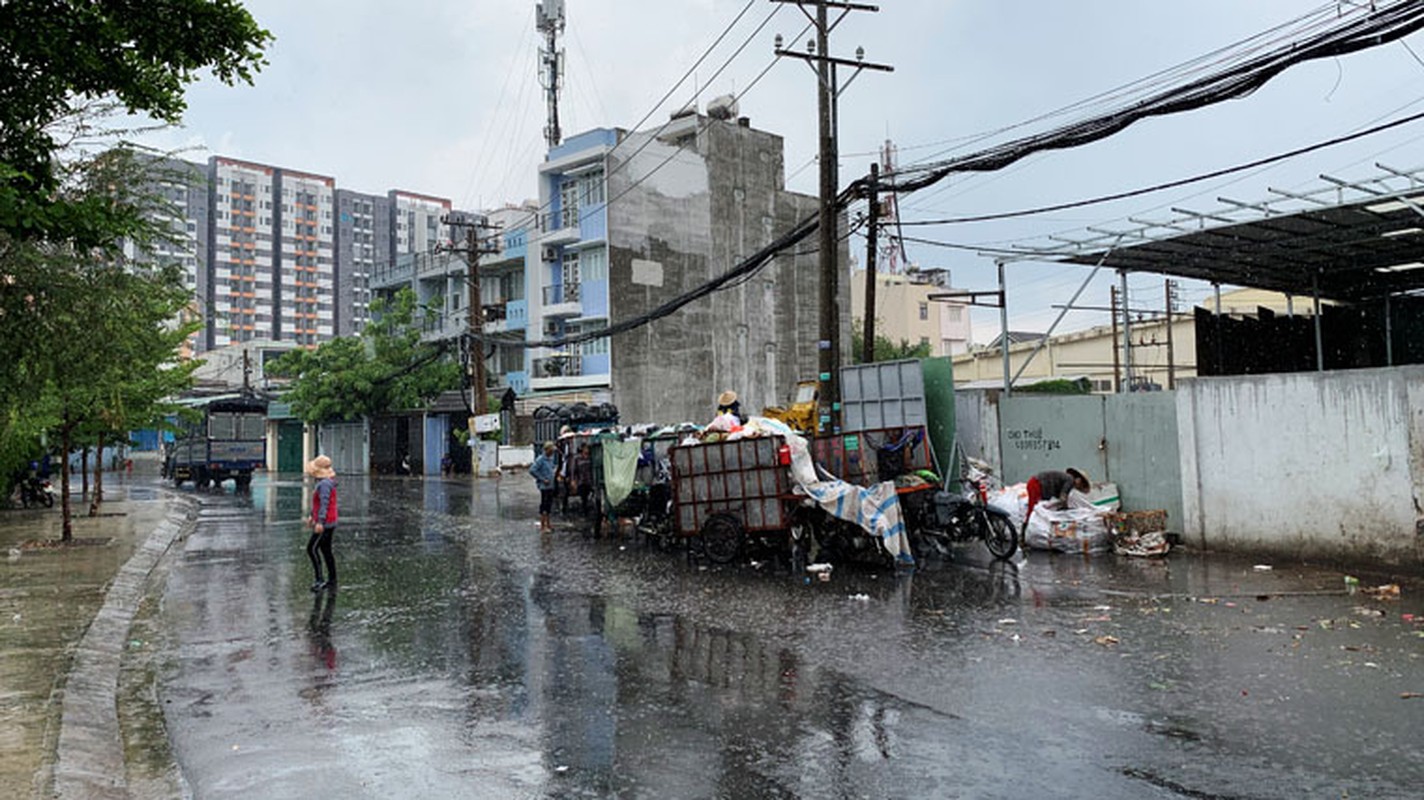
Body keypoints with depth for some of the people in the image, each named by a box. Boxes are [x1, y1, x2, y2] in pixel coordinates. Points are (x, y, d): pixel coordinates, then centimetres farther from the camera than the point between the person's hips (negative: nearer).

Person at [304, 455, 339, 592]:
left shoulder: (324, 483, -20)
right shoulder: (325, 481, 12)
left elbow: (324, 503, -27)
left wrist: (320, 522, -31)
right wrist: (312, 516, 29)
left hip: (326, 523, -10)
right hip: (329, 522, 10)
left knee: (312, 549, -7)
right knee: (326, 550, 13)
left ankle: (319, 579, -7)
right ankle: (332, 581, 18)